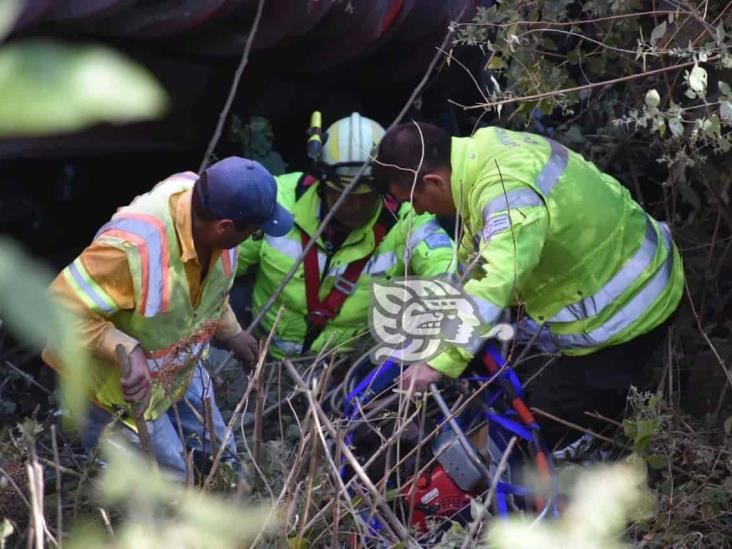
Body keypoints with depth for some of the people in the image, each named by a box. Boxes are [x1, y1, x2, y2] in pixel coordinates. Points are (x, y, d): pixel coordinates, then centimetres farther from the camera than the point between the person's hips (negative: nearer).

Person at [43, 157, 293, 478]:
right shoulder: (132, 247, -43)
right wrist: (127, 349, -43)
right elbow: (60, 309, -35)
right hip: (124, 381, -7)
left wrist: (230, 333, 13)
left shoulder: (210, 212, -19)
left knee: (219, 459, 20)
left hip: (181, 365, 7)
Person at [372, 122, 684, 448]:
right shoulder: (486, 147, -3)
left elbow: (495, 281, -46)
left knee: (549, 425, -4)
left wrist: (441, 362, -47)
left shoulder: (507, 190, -34)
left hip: (625, 309, -10)